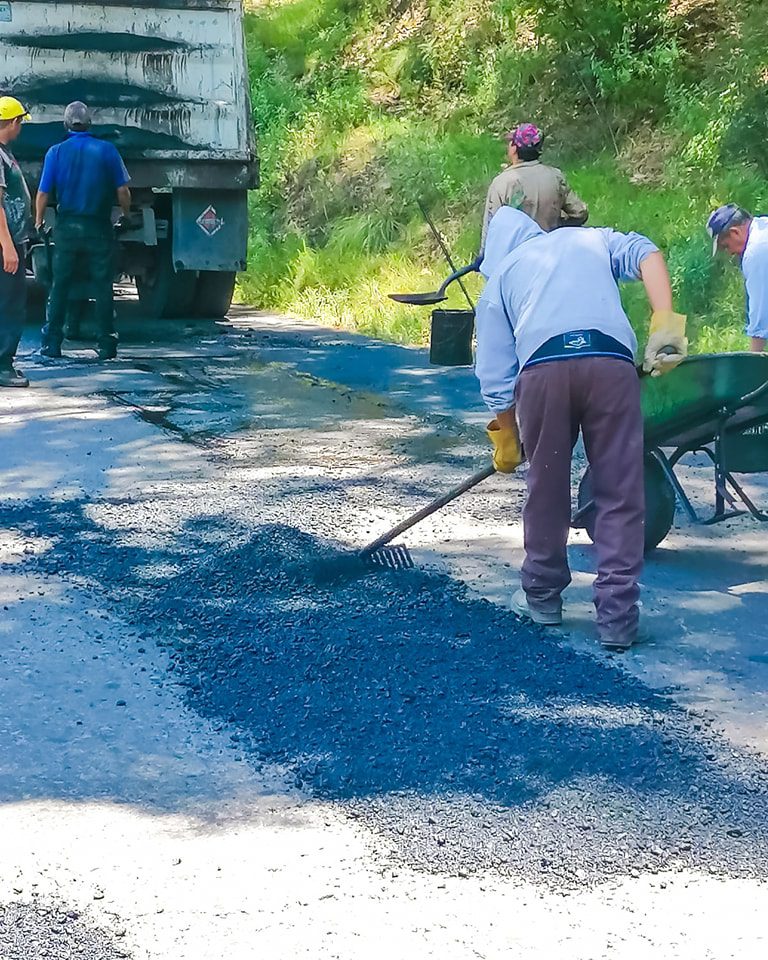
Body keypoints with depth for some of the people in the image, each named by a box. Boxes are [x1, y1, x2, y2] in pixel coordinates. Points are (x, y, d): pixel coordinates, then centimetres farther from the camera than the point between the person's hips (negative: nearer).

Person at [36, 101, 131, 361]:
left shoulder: (56, 152, -1)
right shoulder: (107, 150, -3)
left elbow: (43, 194, 0)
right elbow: (122, 190, -3)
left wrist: (39, 222, 15)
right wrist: (126, 214, 15)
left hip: (66, 227, 1)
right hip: (99, 229, -1)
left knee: (59, 286, 8)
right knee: (102, 287, 4)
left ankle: (52, 342, 8)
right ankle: (106, 345, 4)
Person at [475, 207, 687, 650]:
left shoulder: (499, 277, 28)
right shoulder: (593, 239, 33)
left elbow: (495, 376, 21)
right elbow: (646, 254, 9)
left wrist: (506, 439, 32)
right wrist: (666, 325, 1)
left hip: (542, 368, 0)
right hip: (610, 361, 0)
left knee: (546, 489, 18)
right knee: (620, 494, 6)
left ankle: (542, 596, 32)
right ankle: (617, 617, 5)